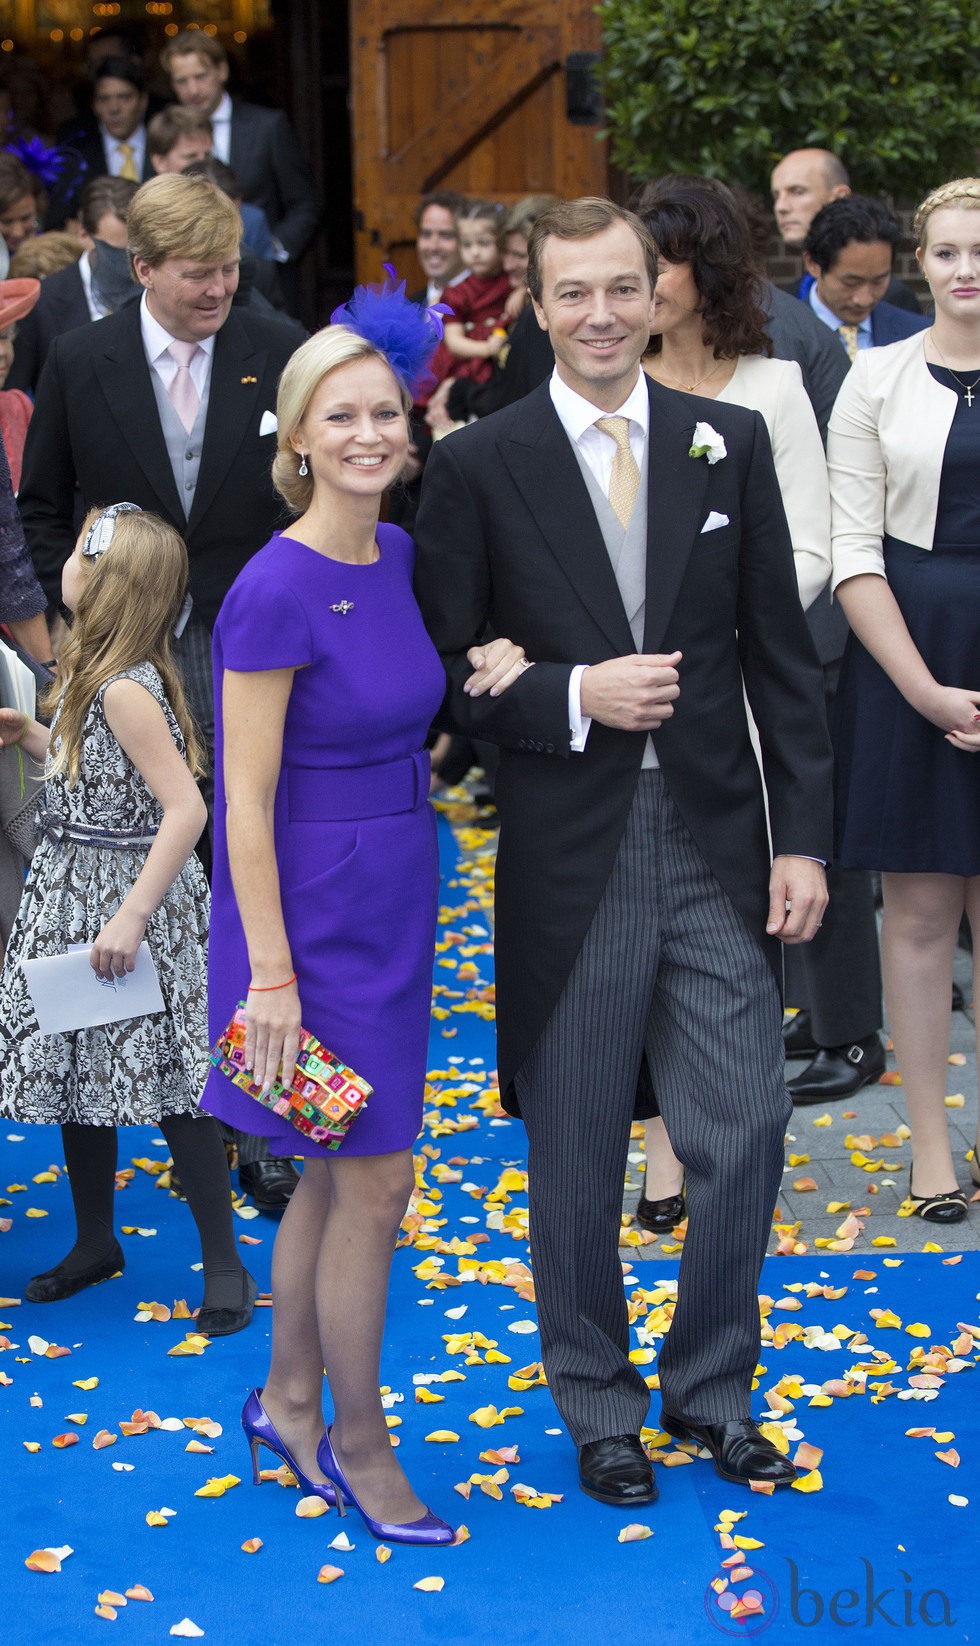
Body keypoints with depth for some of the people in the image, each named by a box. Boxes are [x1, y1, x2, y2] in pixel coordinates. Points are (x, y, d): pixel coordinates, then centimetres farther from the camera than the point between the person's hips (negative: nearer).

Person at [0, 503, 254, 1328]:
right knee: (74, 1074, 17)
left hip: (128, 894, -9)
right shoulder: (92, 672, 6)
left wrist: (130, 919, -28)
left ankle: (224, 1262, 10)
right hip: (72, 895, 10)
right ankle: (96, 1243, 32)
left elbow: (186, 808, -28)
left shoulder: (126, 691, -23)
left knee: (168, 1084, -2)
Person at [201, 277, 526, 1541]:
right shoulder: (276, 590, -20)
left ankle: (286, 1403, 33)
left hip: (393, 902, 8)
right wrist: (271, 973, -19)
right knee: (374, 1184, 1)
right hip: (315, 912, -8)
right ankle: (358, 1443, 18)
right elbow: (247, 801, -18)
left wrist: (492, 663, 4)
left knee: (337, 1173, 17)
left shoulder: (396, 555, 3)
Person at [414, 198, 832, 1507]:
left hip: (714, 844, 2)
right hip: (568, 854, -2)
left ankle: (713, 1389, 25)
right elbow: (443, 666, -1)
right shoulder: (477, 465, -2)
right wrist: (575, 696, -16)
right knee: (576, 1156, 9)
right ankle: (597, 1405, 29)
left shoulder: (730, 443, 5)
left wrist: (803, 837, 1)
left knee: (746, 1132, 2)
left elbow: (781, 652, 6)